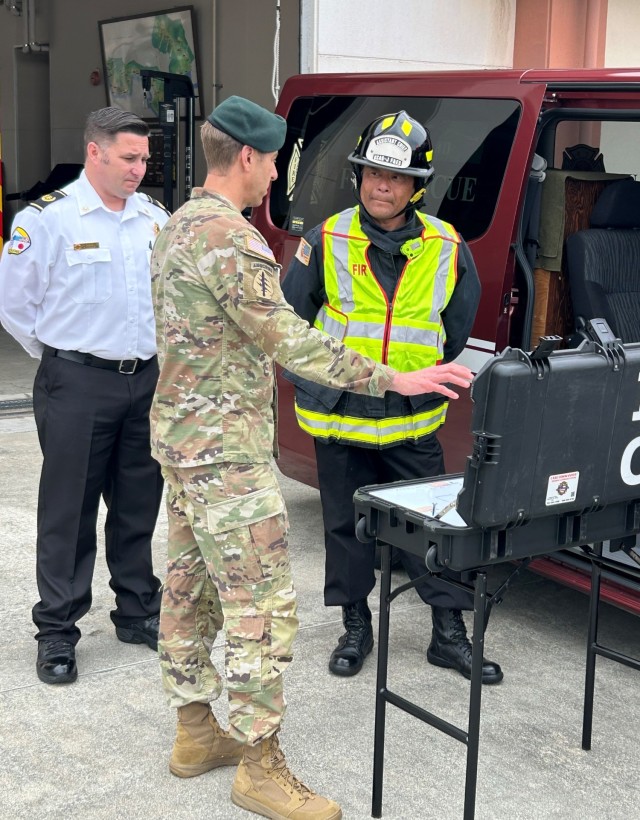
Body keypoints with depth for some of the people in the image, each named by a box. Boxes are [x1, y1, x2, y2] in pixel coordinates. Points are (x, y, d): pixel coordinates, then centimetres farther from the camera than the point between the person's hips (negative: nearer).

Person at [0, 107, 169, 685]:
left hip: (146, 382, 5)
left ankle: (138, 614, 29)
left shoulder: (156, 218, 8)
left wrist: (152, 353, 14)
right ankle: (57, 632, 12)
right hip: (78, 386, -5)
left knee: (138, 507, 15)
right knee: (69, 512, 1)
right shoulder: (49, 219, -9)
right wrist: (58, 354, 1)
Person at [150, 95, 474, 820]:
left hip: (180, 434, 11)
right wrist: (394, 380, -22)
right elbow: (289, 342, -24)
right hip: (225, 448, -11)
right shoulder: (232, 237, -20)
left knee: (191, 587, 16)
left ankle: (195, 733, 28)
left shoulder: (178, 225, 12)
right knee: (263, 605, -5)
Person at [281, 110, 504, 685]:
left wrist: (425, 386, 9)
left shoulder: (448, 249, 0)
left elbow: (456, 334, 12)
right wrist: (314, 384, 2)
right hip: (338, 420, 0)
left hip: (413, 422, 1)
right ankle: (356, 628, 28)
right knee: (346, 527, 11)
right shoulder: (327, 242, -4)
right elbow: (290, 321, 3)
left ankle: (450, 635, 19)